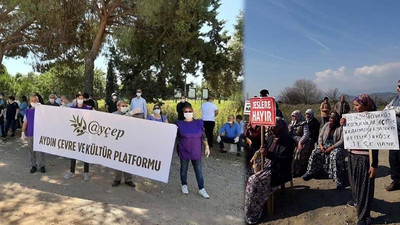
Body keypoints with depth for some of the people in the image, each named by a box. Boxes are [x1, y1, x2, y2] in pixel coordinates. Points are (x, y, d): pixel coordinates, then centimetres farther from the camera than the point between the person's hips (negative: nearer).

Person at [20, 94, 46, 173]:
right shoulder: (28, 111, 7)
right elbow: (25, 122, 9)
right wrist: (23, 132, 3)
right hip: (30, 134, 3)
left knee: (41, 151, 4)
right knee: (31, 151, 10)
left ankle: (42, 165, 16)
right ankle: (33, 165, 22)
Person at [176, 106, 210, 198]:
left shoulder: (199, 123, 2)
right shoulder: (180, 124, -2)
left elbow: (203, 136, 5)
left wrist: (207, 147, 3)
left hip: (196, 152, 1)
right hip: (184, 152, -1)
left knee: (198, 170, 5)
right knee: (184, 169, 13)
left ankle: (201, 189, 14)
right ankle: (184, 185, 33)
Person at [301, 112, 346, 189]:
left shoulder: (341, 127, -8)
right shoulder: (326, 125, 10)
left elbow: (342, 141, -16)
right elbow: (320, 136, 11)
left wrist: (332, 148, -24)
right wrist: (320, 145, -7)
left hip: (336, 147, -6)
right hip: (325, 145, 6)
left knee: (335, 155, -36)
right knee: (315, 152, -17)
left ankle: (338, 180, -33)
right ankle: (311, 172, -4)